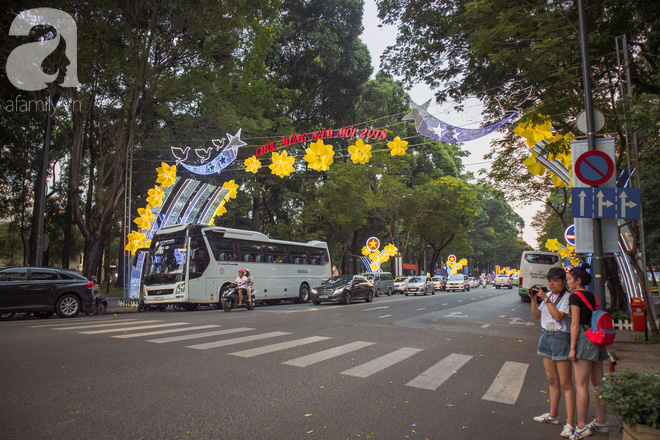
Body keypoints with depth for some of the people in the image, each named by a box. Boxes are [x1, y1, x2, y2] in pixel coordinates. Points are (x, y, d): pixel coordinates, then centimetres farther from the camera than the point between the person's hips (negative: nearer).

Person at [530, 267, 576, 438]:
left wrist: (545, 299, -23)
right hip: (546, 336, 7)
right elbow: (537, 316, 10)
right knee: (552, 380, 17)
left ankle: (570, 422, 6)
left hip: (561, 338, -7)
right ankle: (553, 415, 29)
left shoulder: (568, 297, -13)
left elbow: (558, 316, -24)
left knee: (565, 383, -2)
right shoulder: (548, 295, 9)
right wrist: (533, 299, -2)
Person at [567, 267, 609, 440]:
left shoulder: (575, 296, -10)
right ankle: (601, 422, 24)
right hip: (596, 339, 9)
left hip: (584, 338, -9)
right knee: (598, 383, 14)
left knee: (581, 385, -5)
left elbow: (575, 324, -14)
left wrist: (572, 348, -12)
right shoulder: (592, 296, 14)